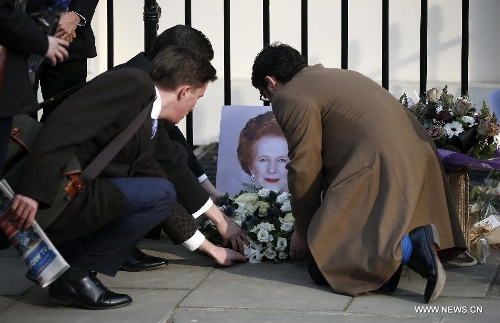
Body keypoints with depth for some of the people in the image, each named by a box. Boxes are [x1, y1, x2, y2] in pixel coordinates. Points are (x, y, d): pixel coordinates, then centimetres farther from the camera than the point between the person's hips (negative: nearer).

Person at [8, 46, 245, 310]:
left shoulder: (147, 129, 19)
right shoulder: (132, 84, -8)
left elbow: (164, 197, 29)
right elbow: (65, 124, -21)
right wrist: (34, 189, -30)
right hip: (50, 195, -9)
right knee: (159, 195, -13)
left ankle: (63, 261, 11)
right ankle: (76, 273, -5)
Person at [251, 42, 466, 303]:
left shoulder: (289, 97, -1)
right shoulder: (335, 75, 27)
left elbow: (304, 169, -3)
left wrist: (303, 231, 10)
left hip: (380, 173, -9)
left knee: (322, 265, -7)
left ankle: (408, 248, -21)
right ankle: (414, 239, 2)